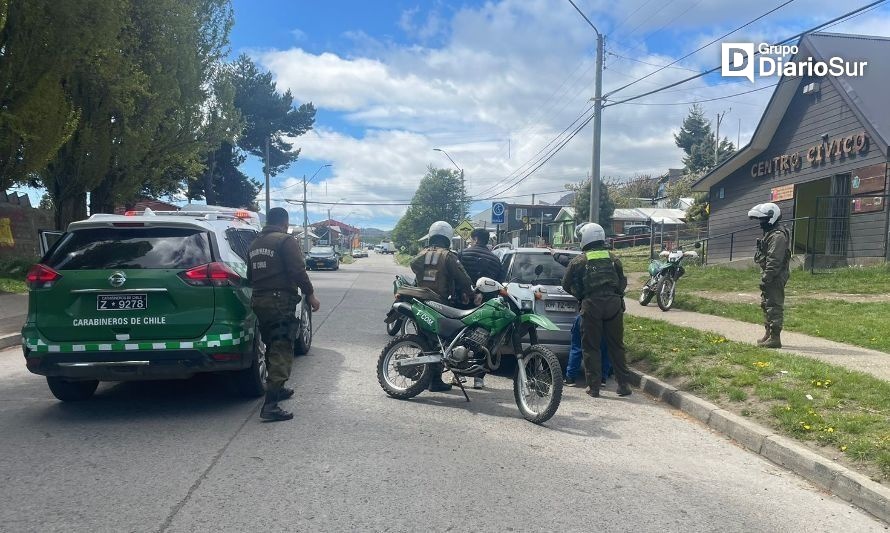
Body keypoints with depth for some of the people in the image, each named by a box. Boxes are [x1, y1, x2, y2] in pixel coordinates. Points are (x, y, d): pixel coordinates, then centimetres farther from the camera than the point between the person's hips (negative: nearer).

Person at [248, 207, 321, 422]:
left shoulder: (255, 244, 16)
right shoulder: (286, 240, -9)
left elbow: (250, 275, 23)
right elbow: (298, 271, -16)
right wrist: (310, 295, -9)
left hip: (258, 301, 8)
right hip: (281, 301, -8)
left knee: (272, 348, 22)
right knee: (282, 350, -9)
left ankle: (277, 389, 35)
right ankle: (270, 404, -17)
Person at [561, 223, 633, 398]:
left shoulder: (579, 261, 6)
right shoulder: (613, 259, 15)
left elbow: (566, 284, 11)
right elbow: (622, 282, 18)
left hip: (591, 305, -3)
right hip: (614, 304, 3)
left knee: (591, 347, 5)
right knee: (616, 346, 11)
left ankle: (593, 387, 5)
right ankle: (624, 384, 12)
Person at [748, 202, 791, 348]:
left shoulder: (778, 236, -17)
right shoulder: (769, 234, 17)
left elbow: (774, 261, -23)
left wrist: (766, 278, -23)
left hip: (775, 277, -11)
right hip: (770, 277, 11)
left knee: (774, 306, -8)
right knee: (766, 304, 18)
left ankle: (775, 338, -5)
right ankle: (768, 333, 28)